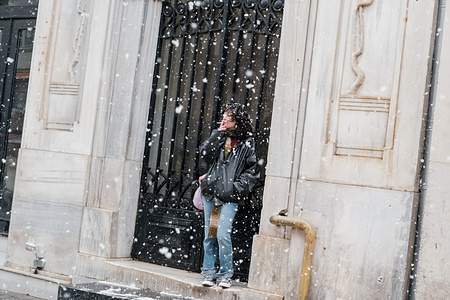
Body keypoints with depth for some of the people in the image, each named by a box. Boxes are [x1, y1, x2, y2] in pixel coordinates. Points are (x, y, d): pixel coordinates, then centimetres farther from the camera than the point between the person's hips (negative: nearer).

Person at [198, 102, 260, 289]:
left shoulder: (247, 142, 2)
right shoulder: (219, 136, 12)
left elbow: (252, 170, 3)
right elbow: (204, 153, -3)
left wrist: (238, 187, -7)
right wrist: (219, 133, -5)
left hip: (229, 196, -4)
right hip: (210, 192, 4)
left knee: (223, 234, -13)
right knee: (209, 234, 7)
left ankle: (225, 274, 2)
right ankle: (208, 272, 18)